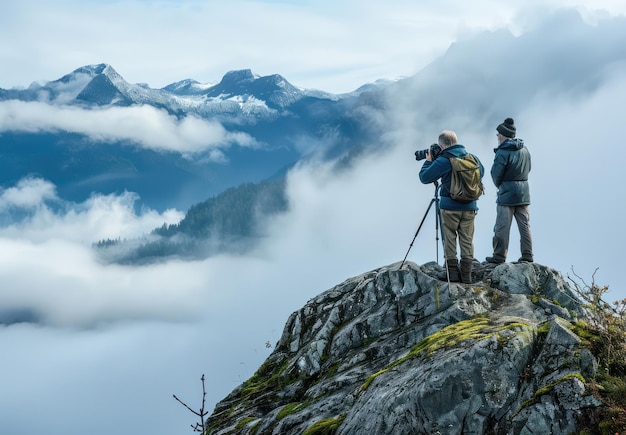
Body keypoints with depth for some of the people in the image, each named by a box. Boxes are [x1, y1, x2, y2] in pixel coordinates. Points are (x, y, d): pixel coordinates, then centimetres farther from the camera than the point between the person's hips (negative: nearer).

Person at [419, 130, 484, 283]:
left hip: (450, 207, -4)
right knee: (467, 240, 9)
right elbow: (481, 173, 23)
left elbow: (424, 177, -9)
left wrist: (428, 161, 6)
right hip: (470, 206, 4)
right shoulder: (472, 157, 4)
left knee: (449, 239, 5)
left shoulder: (443, 161, -12)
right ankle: (466, 275, 7)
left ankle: (452, 273, 2)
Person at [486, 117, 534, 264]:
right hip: (524, 193, 7)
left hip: (507, 194, -7)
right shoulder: (525, 150, 8)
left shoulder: (502, 153, -14)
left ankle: (499, 256, 1)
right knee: (524, 225, 9)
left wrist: (498, 185, 8)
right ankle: (527, 255, 9)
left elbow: (496, 175, -11)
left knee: (502, 227, -1)